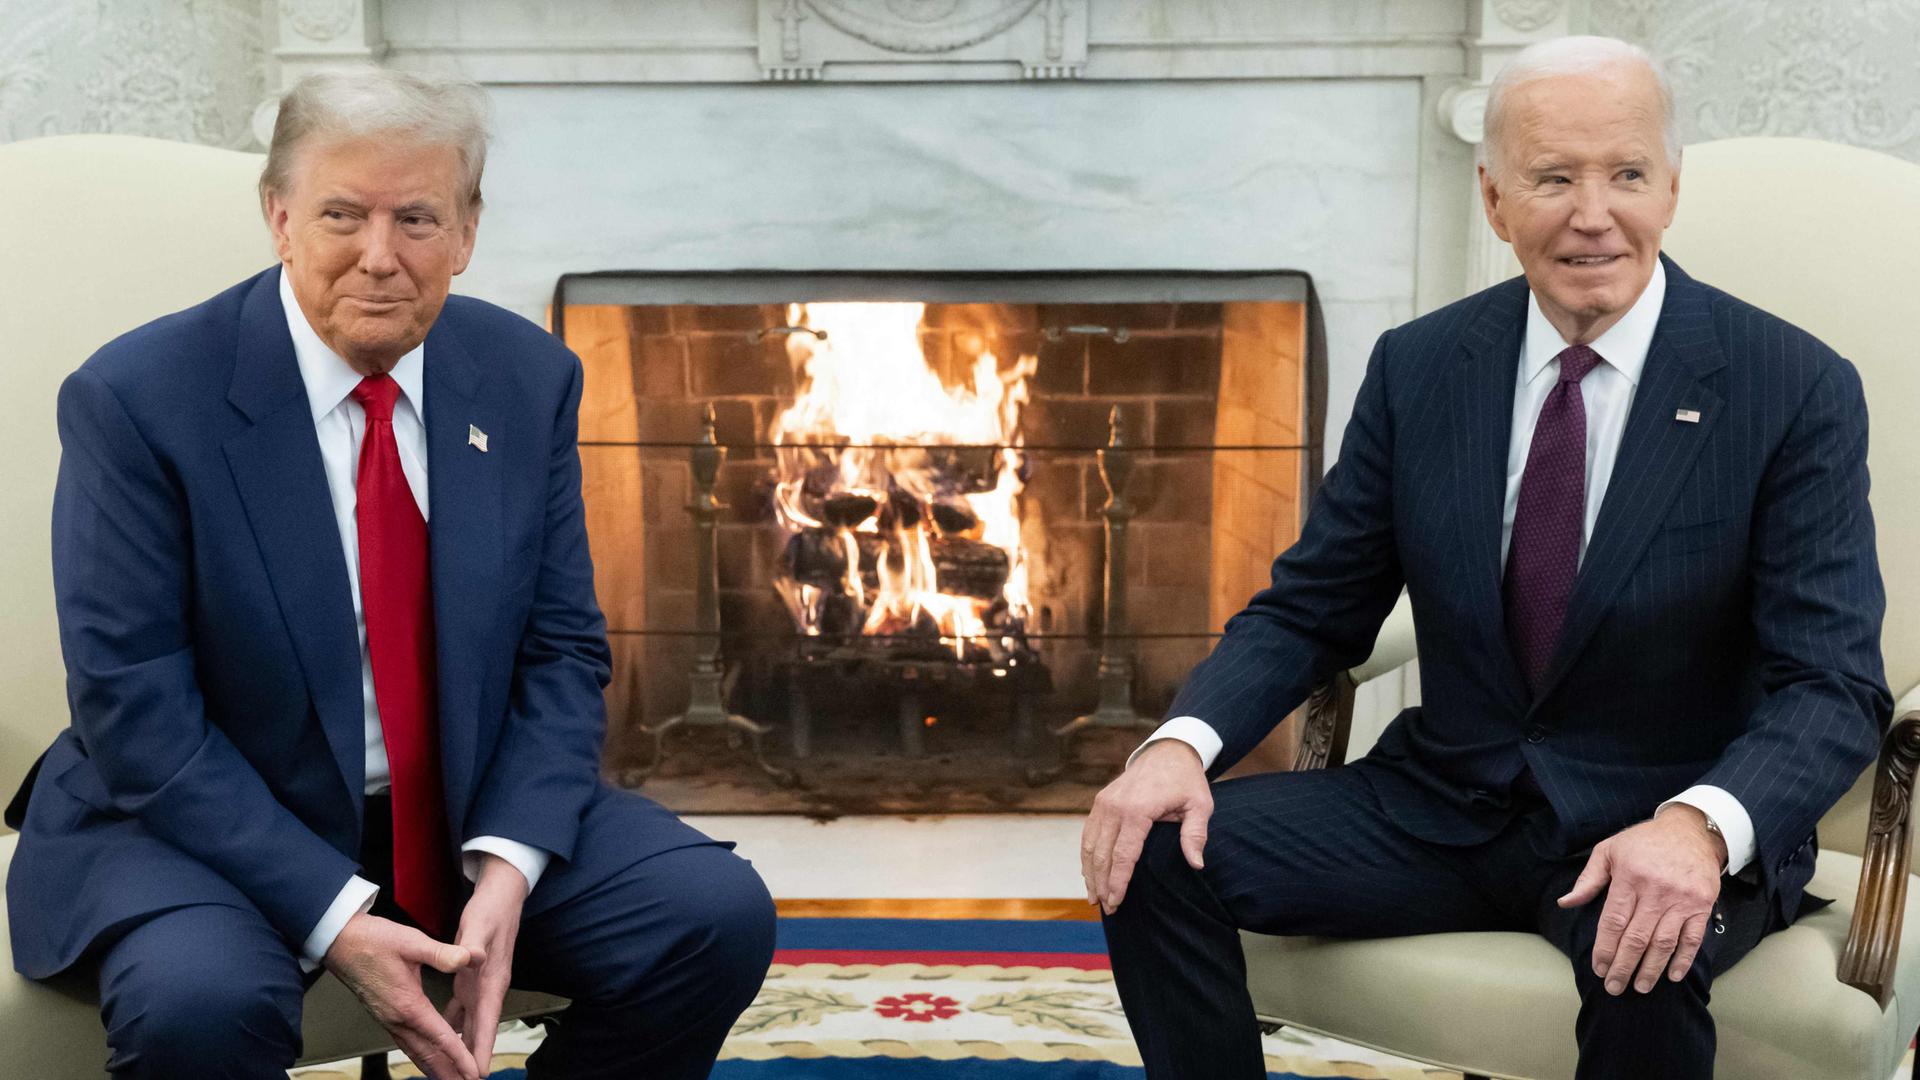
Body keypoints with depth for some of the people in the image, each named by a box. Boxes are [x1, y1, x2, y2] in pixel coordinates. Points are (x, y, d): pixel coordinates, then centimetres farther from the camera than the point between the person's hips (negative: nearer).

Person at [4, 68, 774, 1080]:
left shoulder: (528, 379, -1)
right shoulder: (138, 398, -13)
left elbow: (561, 652, 1)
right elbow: (135, 711, -15)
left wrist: (507, 868, -15)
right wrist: (333, 917, -23)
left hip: (467, 807, 4)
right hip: (211, 821, -3)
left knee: (719, 915, -14)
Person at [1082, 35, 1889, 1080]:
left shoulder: (1797, 389, -9)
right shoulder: (1416, 366, 1)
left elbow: (1834, 682, -13)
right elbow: (1309, 608, 4)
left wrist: (1699, 826, -35)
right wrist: (1183, 741, -17)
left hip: (1652, 832, -3)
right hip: (1441, 805, 3)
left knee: (1646, 957, -37)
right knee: (1153, 854, -16)